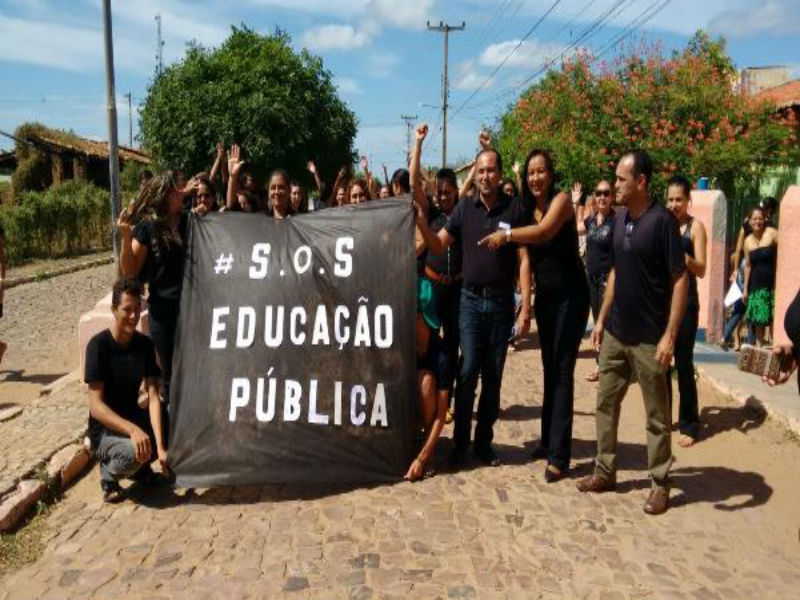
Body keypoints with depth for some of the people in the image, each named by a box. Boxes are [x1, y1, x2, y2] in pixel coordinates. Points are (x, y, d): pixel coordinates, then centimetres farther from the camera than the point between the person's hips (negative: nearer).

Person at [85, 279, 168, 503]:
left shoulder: (145, 344, -5)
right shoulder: (98, 345, -18)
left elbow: (153, 397, -13)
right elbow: (96, 406, -23)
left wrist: (161, 447, -24)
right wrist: (132, 429, -38)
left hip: (134, 417, 5)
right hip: (105, 429, -5)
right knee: (134, 452, -36)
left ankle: (140, 463, 7)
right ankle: (109, 471, 0)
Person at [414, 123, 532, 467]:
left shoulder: (515, 209, -3)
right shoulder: (465, 207, 3)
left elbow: (523, 259, -4)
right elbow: (437, 247, 4)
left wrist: (525, 308, -9)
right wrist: (421, 218, -13)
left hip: (502, 302, 0)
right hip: (471, 300, 1)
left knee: (493, 375, 8)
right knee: (468, 371, -2)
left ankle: (484, 443, 20)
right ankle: (460, 443, 8)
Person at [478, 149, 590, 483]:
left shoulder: (561, 200, -11)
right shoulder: (527, 210, 8)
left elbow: (545, 232, -30)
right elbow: (527, 258, 6)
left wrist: (507, 235, -37)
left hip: (570, 295, -7)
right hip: (544, 296, 7)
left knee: (563, 371, -7)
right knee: (549, 368, 14)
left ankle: (559, 455, -4)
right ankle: (549, 439, 26)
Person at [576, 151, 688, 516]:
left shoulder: (661, 221, -14)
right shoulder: (620, 218, 7)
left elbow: (680, 279, -14)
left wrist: (669, 335, -19)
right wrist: (601, 319, 13)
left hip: (648, 338, -7)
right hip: (615, 334, 7)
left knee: (657, 415, 7)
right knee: (605, 403, 13)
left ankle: (660, 483, 21)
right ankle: (605, 471, 27)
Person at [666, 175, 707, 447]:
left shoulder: (695, 226, -4)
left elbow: (701, 270, -11)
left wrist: (680, 252, -25)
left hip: (685, 299, -4)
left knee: (683, 363, -1)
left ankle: (689, 425, 10)